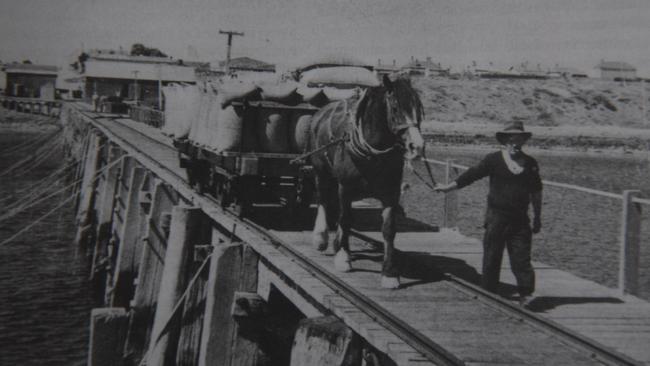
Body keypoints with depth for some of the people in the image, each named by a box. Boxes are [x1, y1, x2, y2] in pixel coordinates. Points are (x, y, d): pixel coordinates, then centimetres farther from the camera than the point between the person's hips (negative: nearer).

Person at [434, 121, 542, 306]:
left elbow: (536, 192, 15)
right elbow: (470, 175, 3)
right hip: (496, 216, -1)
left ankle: (526, 293, -1)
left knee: (521, 257, -3)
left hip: (520, 219, 2)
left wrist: (537, 218, 15)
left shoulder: (530, 163, 8)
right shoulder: (493, 160, 0)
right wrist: (447, 187, 2)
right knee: (491, 257, 3)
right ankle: (488, 293, 13)